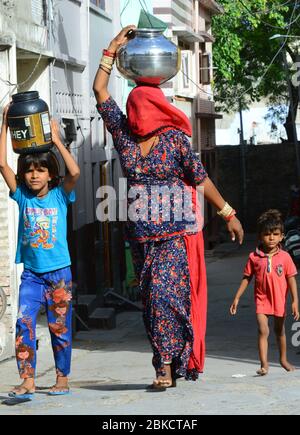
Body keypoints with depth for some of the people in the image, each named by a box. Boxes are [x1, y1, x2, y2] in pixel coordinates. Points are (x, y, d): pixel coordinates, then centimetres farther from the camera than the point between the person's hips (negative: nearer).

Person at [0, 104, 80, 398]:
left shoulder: (60, 195, -2)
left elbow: (75, 172, -20)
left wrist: (56, 140, -15)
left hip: (59, 272, -1)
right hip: (31, 273, 1)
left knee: (60, 327, 6)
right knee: (24, 322, -13)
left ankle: (62, 379, 18)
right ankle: (27, 381, -15)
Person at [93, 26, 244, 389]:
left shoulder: (175, 138, -4)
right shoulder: (125, 135, 7)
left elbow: (201, 179, -1)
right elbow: (100, 92, 8)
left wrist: (228, 214, 1)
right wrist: (113, 49, 9)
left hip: (175, 233, -5)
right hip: (141, 234, 5)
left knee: (165, 294, -15)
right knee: (151, 300, 5)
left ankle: (166, 365, -13)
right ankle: (170, 364, 12)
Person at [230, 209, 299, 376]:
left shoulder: (284, 257, -6)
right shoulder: (254, 257, -5)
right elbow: (247, 278, 3)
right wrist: (237, 298, 2)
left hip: (280, 300, 1)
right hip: (262, 300, -1)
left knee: (279, 330, 18)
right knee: (263, 331, -12)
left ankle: (283, 359, 36)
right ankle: (264, 365, -16)